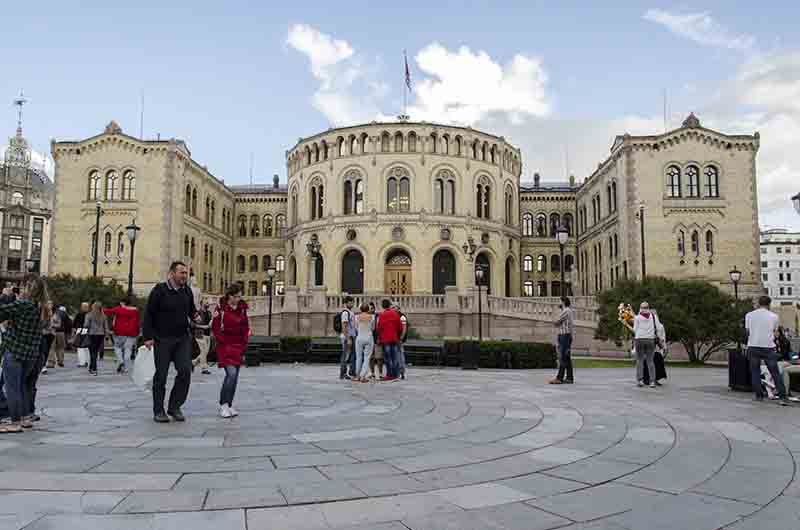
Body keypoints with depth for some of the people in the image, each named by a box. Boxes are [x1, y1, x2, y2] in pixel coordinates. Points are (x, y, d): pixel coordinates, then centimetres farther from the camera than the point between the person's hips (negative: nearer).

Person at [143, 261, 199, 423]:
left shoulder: (187, 291, 8)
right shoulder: (159, 290, -6)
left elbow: (191, 310, 21)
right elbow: (148, 314, -6)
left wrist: (196, 315, -3)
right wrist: (148, 336, -11)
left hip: (183, 339, 4)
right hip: (162, 339, -4)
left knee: (185, 371, -6)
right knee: (161, 375, 3)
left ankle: (174, 407, 8)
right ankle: (158, 411, 16)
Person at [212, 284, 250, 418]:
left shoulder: (242, 308, 7)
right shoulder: (221, 308, -7)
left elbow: (246, 327, 14)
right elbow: (215, 327, -5)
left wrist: (244, 344, 4)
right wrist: (224, 343, -9)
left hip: (238, 346, 5)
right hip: (225, 346, -5)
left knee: (234, 376, 6)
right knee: (231, 373, -17)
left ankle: (229, 405, 16)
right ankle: (223, 404, -5)